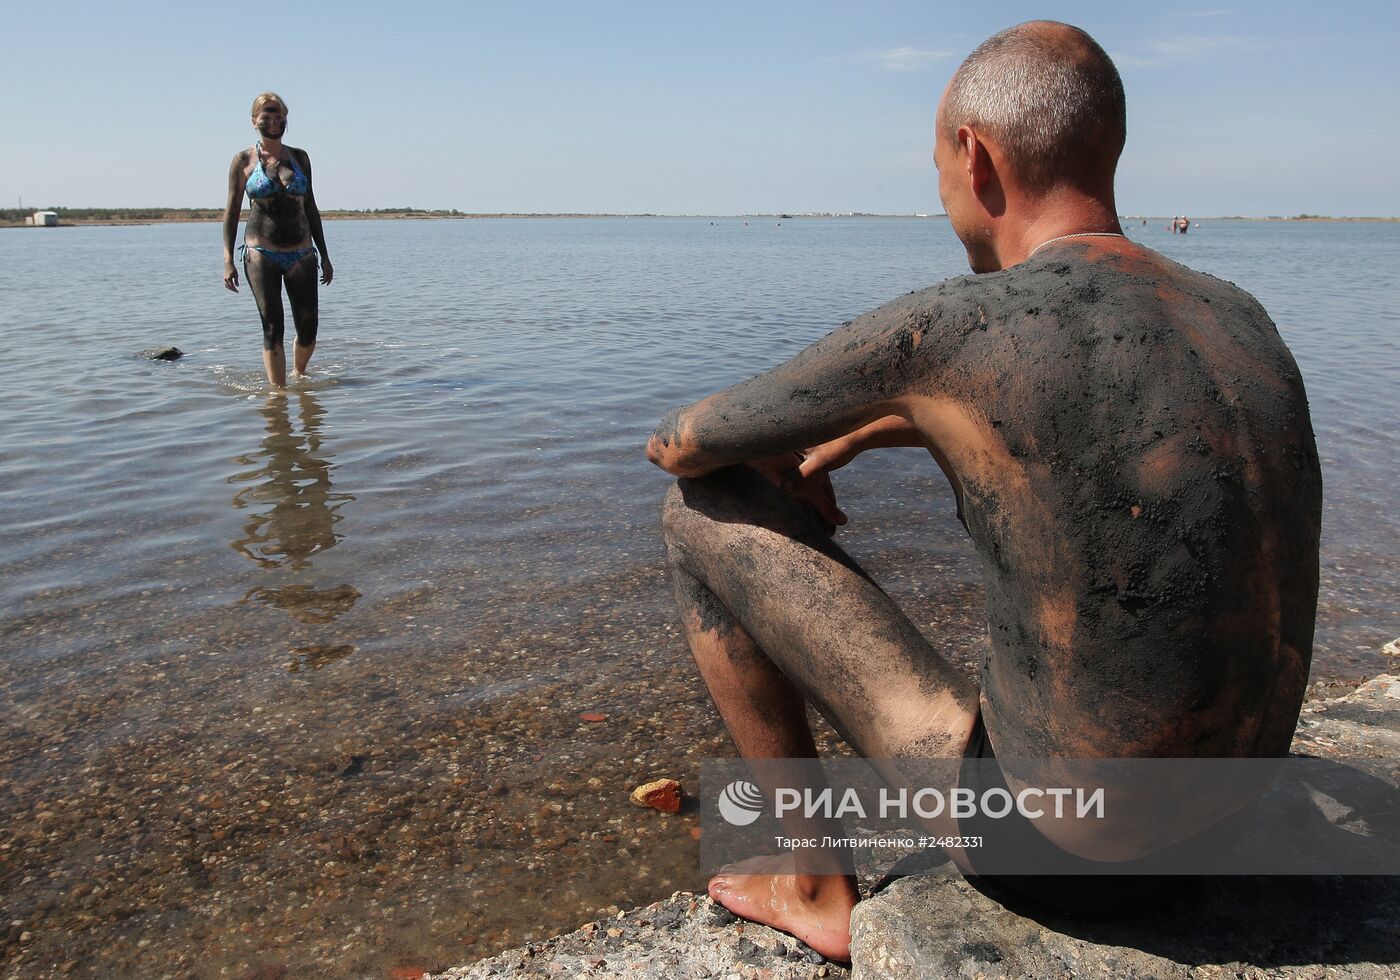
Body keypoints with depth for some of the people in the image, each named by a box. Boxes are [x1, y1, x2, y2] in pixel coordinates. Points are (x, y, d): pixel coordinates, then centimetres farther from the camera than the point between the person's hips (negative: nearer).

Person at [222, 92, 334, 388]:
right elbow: (232, 211, 3)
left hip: (302, 255, 3)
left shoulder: (299, 157, 10)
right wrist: (228, 260, -6)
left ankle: (298, 373, 31)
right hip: (261, 255, -3)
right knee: (273, 329, -8)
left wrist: (324, 255, 12)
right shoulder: (243, 160, 3)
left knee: (308, 329, 3)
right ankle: (278, 391, -4)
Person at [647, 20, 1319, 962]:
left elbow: (677, 443, -7)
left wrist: (776, 467, 15)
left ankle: (816, 884, 15)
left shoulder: (940, 328, -22)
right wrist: (866, 432, 24)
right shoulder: (1241, 316, 1)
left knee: (699, 514, -2)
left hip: (1040, 841, -7)